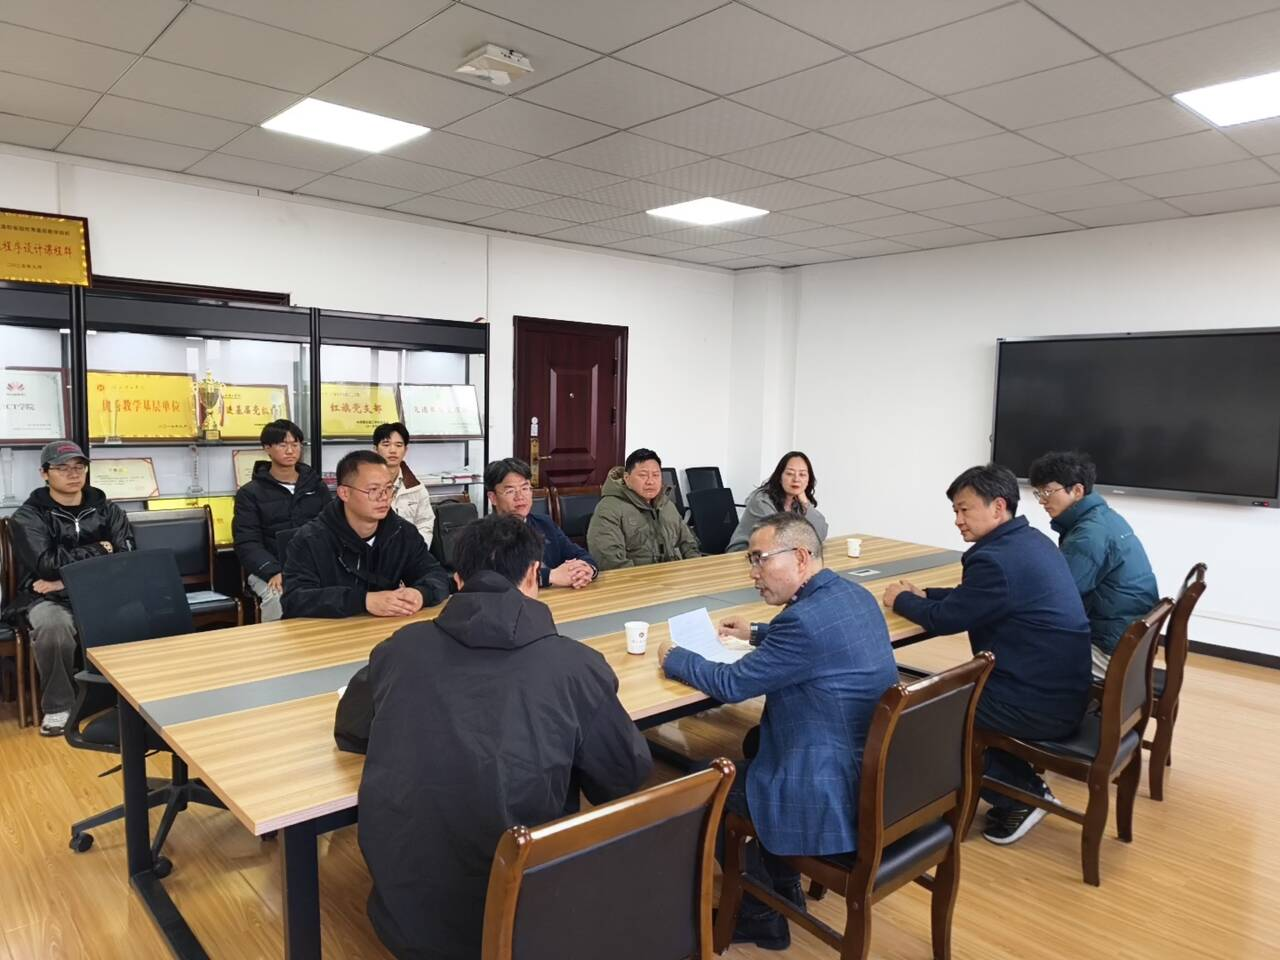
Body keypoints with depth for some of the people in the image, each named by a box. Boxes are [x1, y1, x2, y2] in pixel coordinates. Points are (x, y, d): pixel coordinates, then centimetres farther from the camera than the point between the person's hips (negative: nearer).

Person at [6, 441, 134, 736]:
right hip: (49, 599, -1)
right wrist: (99, 550, -4)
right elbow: (47, 564, -12)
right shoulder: (28, 516, 4)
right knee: (53, 626, -37)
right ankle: (58, 706, -13)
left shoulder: (107, 510, 10)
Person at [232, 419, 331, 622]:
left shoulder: (316, 486, 17)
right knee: (278, 599, -35)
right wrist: (274, 572, -20)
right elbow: (247, 543, -2)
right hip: (267, 569, -2)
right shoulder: (250, 493, 8)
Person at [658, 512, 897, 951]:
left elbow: (731, 684, -16)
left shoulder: (807, 617, -26)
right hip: (876, 770, 10)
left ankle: (761, 918, 23)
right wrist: (757, 634, 22)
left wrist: (673, 658, -1)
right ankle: (782, 888, 34)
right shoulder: (853, 595, 3)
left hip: (836, 794, -9)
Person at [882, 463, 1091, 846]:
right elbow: (971, 598, 19)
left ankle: (1020, 795, 8)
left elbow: (946, 619, -15)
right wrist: (923, 595, 9)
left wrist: (902, 600, 2)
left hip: (1039, 703, -10)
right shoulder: (1031, 541, 9)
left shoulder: (997, 558, -23)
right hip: (1062, 690, 10)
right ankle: (1023, 786, 20)